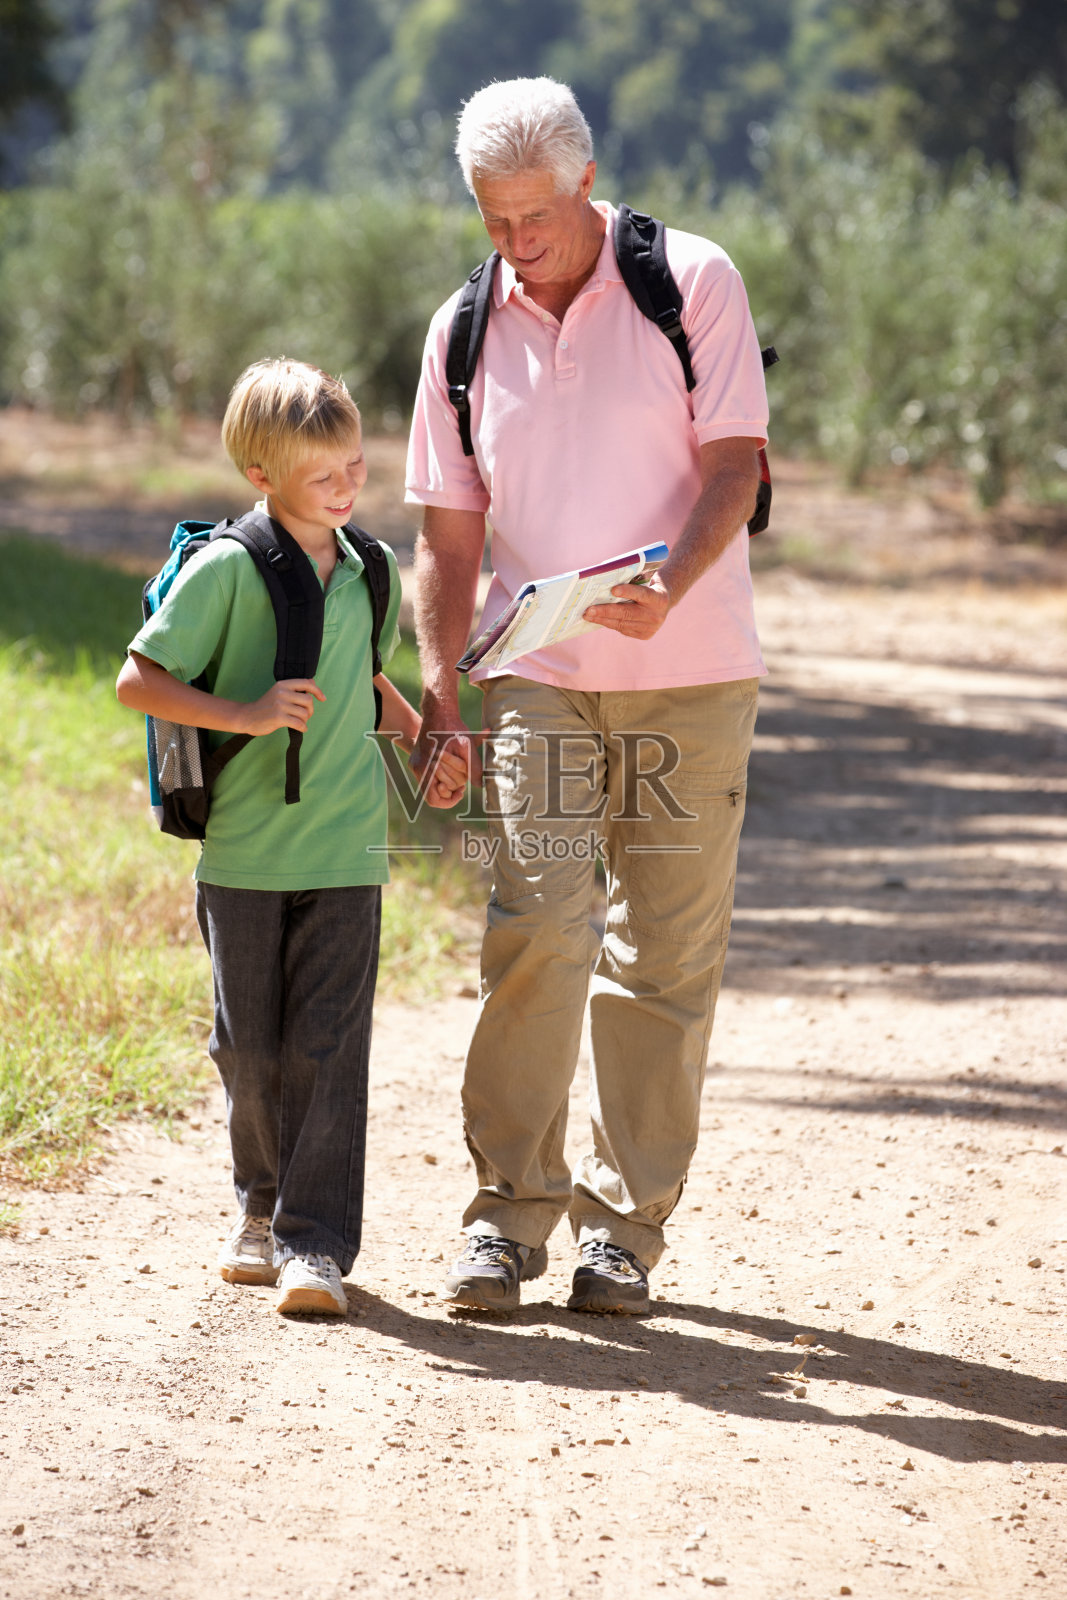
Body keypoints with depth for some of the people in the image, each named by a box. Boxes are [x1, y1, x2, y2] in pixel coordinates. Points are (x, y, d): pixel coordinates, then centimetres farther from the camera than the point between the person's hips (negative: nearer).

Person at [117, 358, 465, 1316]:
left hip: (345, 850, 2)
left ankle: (315, 1243, -5)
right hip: (241, 850, -2)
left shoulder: (370, 574, 7)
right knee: (251, 1048, 8)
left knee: (328, 1047, -6)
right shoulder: (226, 570, -9)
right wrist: (245, 714, -19)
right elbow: (139, 680, -10)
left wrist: (422, 736, 11)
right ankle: (264, 1208, 29)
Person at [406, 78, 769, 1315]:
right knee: (535, 927, -13)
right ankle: (510, 1210, -6)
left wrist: (671, 585, -27)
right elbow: (448, 530, 10)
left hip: (689, 674, -1)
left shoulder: (693, 284, -3)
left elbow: (735, 465, -8)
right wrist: (440, 694, -1)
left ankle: (626, 1221, 9)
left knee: (664, 955, 1)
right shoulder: (464, 332, 6)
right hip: (539, 678, 1)